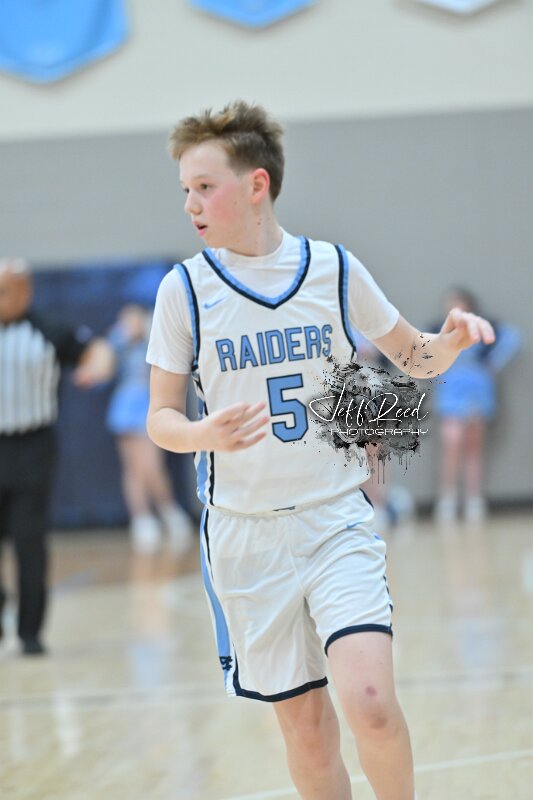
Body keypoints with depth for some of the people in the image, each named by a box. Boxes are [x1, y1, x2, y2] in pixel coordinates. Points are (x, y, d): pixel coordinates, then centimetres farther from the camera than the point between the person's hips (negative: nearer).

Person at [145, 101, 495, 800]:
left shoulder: (334, 268, -1)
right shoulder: (185, 288, -2)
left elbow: (413, 358, 12)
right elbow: (161, 418, 0)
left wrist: (452, 340, -11)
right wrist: (206, 435, -22)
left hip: (337, 520, -1)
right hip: (245, 533, 1)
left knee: (370, 704, -18)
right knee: (304, 720, 5)